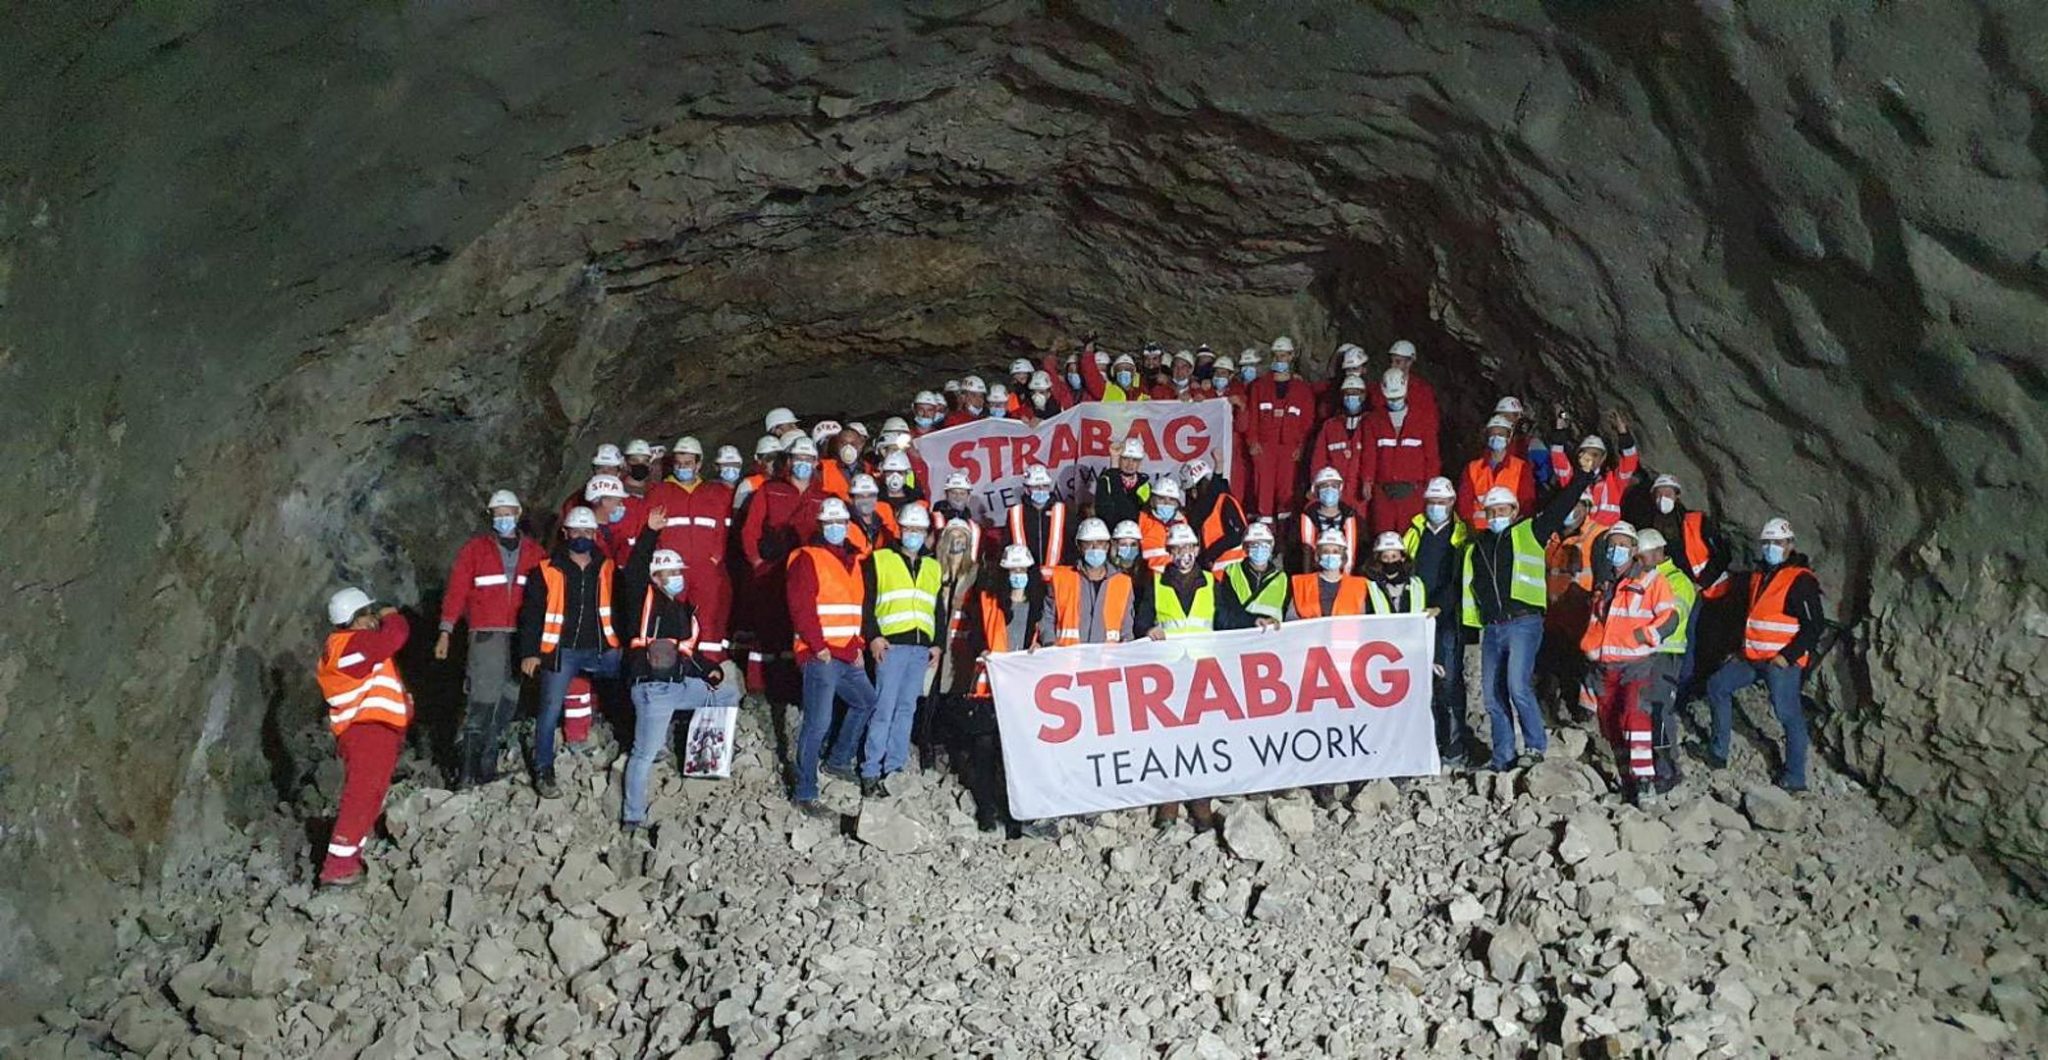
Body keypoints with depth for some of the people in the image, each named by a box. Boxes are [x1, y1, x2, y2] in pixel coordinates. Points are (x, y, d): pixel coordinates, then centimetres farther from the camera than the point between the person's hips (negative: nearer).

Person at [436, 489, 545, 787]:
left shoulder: (533, 552, 11)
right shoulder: (475, 548, 7)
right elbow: (456, 591, 3)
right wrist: (446, 632, -4)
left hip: (521, 638, 3)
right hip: (486, 635, -3)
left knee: (508, 702, 6)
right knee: (482, 702, -12)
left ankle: (487, 769, 14)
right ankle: (466, 771, -8)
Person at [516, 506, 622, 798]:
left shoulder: (608, 569, 8)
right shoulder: (547, 571, 0)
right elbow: (531, 614, -1)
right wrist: (530, 652, -8)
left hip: (602, 650, 3)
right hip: (561, 651, -3)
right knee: (551, 710, -5)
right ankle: (544, 772, 7)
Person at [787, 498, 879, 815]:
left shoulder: (853, 561, 18)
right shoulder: (808, 558, -5)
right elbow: (801, 607, -14)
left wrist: (858, 645, 11)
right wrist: (819, 646, -19)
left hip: (849, 657, 8)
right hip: (820, 656, -8)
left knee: (866, 702, 22)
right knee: (818, 723, -10)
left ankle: (838, 760, 39)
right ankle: (805, 794, -3)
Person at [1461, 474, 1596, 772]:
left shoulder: (1528, 534, 6)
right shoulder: (1475, 548, 18)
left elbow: (1558, 507, 1)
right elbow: (1463, 589, 25)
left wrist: (1584, 478, -2)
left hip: (1523, 624, -5)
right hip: (1491, 629, 5)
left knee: (1518, 687, -19)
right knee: (1492, 696, 6)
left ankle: (1536, 746, -3)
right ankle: (1504, 757, 15)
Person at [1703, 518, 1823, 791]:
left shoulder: (1801, 580, -10)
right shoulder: (1758, 576, 17)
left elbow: (1814, 625, -15)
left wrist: (1788, 656, -18)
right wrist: (1742, 650, 20)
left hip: (1783, 661, -9)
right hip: (1753, 658, 9)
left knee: (1789, 714, -8)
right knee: (1717, 685, 10)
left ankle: (1795, 778, -2)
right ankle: (1718, 752, 16)